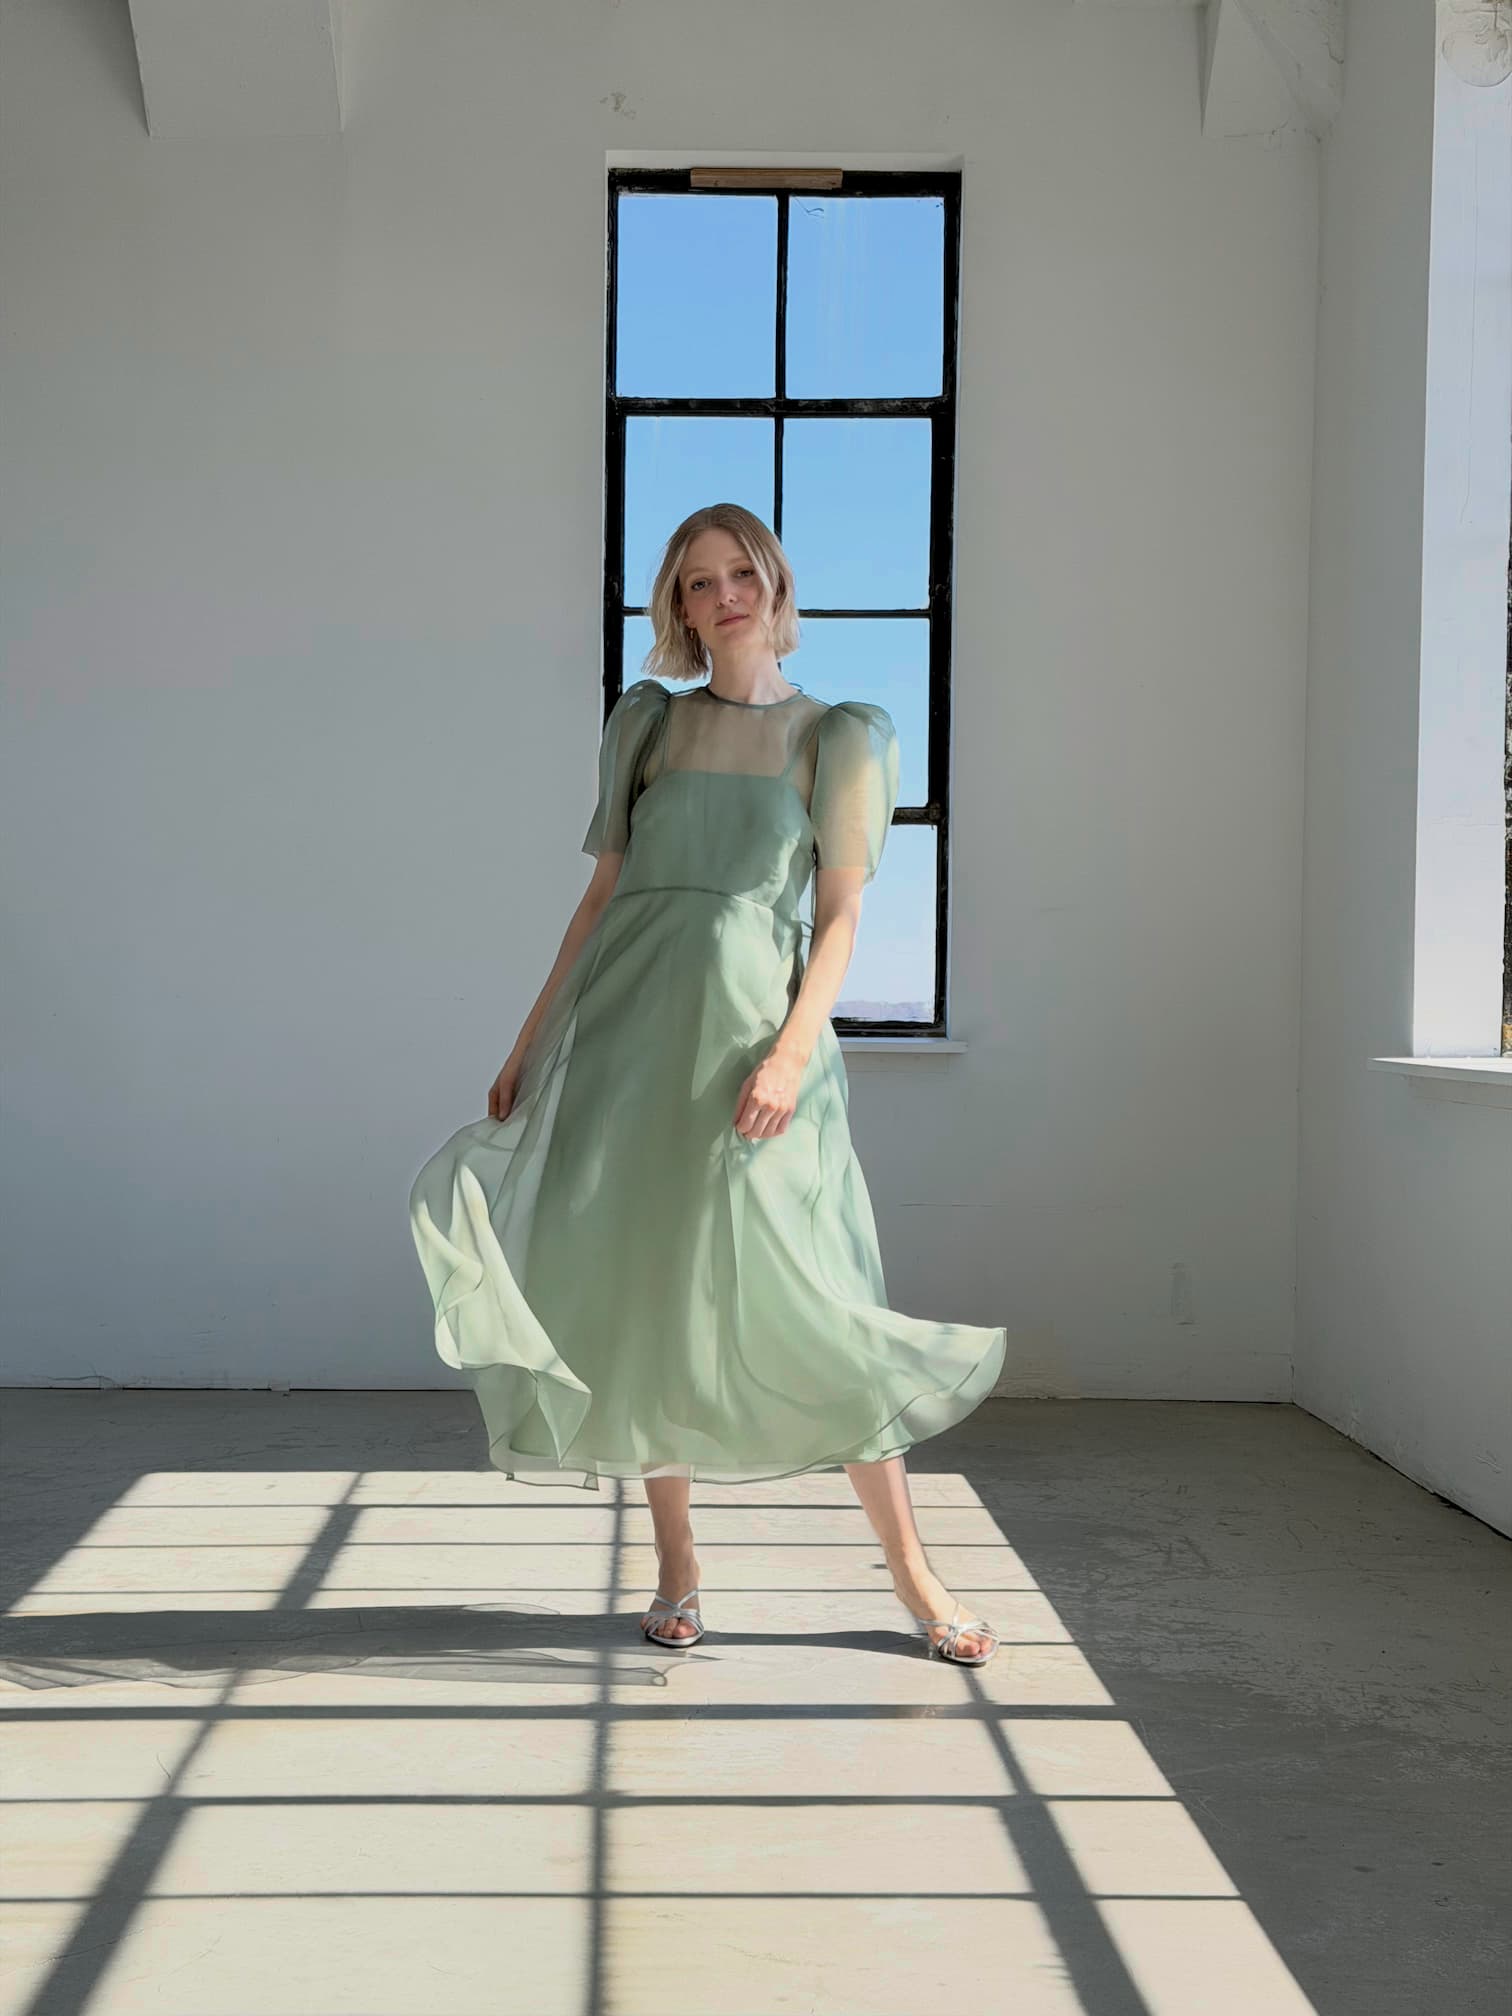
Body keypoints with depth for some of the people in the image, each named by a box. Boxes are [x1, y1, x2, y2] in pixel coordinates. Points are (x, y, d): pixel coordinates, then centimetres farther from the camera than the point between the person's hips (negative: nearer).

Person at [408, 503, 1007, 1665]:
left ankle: (912, 1572, 6)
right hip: (628, 1022, 3)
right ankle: (676, 1570, 15)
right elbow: (606, 891, 15)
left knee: (807, 1301, -6)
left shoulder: (842, 735, 6)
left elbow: (841, 914, 0)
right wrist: (533, 1041, 11)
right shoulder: (645, 722, 14)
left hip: (755, 1019, -3)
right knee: (643, 1294, 2)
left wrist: (794, 1048, -14)